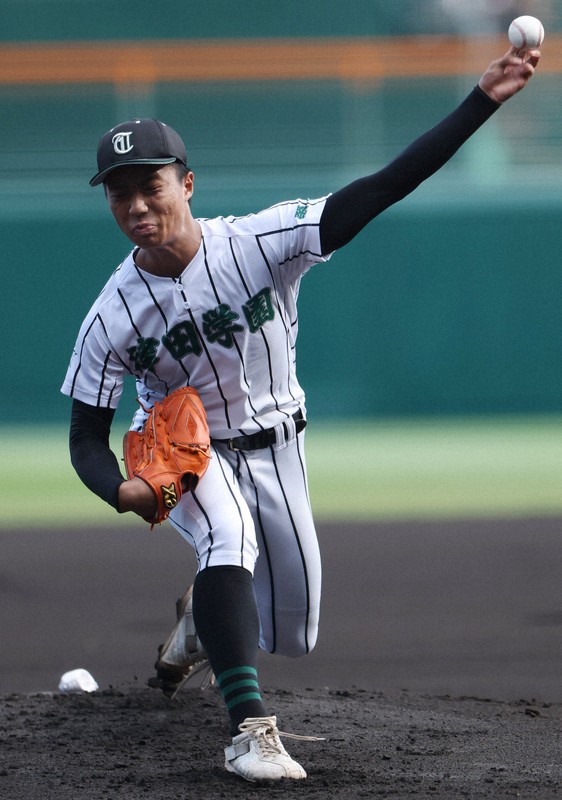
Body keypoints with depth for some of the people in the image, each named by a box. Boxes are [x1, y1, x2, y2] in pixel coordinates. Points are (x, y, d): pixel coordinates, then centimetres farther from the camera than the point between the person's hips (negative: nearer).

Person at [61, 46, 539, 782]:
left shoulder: (258, 243, -26)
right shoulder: (112, 319, -21)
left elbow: (383, 189, -33)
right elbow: (87, 438, -13)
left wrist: (481, 104, -42)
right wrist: (121, 491, -37)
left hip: (274, 447, 2)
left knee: (292, 632, 7)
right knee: (228, 536, -34)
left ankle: (201, 618, 43)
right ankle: (250, 728, -33)